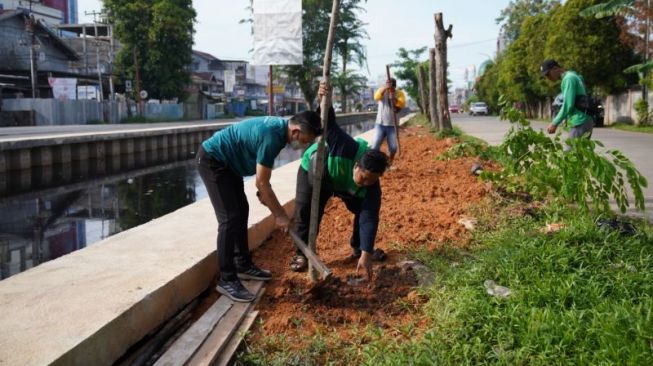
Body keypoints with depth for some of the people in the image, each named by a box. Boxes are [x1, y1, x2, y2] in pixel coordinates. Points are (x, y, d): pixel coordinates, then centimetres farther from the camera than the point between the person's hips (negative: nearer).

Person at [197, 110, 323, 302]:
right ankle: (226, 280, -7)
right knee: (230, 218, -14)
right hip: (212, 160, -10)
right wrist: (280, 215, -14)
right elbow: (262, 183, -23)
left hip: (226, 161, 10)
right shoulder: (272, 136, -29)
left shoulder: (279, 126, 0)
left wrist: (263, 191, 9)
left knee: (241, 211, 14)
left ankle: (243, 265, 25)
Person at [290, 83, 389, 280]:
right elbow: (329, 122, -38)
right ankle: (302, 254, 6)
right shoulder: (347, 148, -47)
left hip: (343, 184, 3)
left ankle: (358, 248, 19)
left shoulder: (372, 187, -35)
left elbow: (369, 218, -37)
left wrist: (366, 254, -41)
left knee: (365, 210, -3)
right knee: (306, 212, -10)